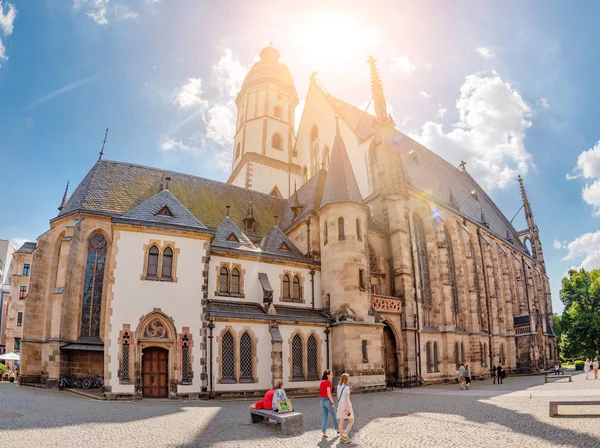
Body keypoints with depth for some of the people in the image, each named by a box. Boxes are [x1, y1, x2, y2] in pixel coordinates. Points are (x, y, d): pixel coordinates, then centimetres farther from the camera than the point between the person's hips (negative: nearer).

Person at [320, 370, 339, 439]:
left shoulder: (321, 382, 8)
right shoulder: (328, 382, -16)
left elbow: (322, 392, 11)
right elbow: (328, 393, -19)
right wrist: (332, 402, -16)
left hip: (322, 400, 7)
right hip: (328, 400, -7)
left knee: (324, 418, 8)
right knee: (334, 416, 13)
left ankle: (324, 434, 7)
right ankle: (338, 430, 29)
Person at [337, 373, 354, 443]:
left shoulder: (339, 386, 7)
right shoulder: (346, 387, -18)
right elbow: (346, 399, -20)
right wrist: (347, 409, -19)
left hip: (340, 404, 8)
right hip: (346, 405, -8)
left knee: (341, 421, 9)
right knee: (351, 421, 6)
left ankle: (342, 437, 13)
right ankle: (345, 434, -3)